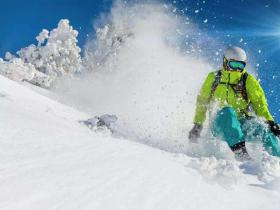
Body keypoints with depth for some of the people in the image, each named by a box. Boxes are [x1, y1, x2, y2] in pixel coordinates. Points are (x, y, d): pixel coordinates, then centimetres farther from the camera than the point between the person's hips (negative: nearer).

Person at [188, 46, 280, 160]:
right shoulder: (213, 78, 5)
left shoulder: (248, 81, 5)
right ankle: (239, 150, -43)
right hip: (220, 124, -1)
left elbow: (259, 104, 3)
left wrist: (269, 121, -12)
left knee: (265, 130, -26)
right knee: (228, 111, -34)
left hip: (243, 123, 1)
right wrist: (197, 124, 6)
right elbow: (202, 102, 12)